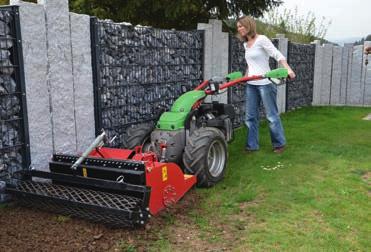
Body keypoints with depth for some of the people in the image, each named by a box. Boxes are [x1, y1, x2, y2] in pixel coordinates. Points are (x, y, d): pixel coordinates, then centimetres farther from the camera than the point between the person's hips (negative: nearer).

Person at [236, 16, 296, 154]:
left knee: (272, 115, 1)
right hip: (250, 85, 8)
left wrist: (288, 69, -29)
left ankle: (279, 144, 14)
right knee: (250, 116, 6)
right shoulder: (246, 44, 14)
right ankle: (252, 145, 14)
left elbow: (277, 55, -17)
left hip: (265, 83, -7)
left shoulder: (261, 39, -9)